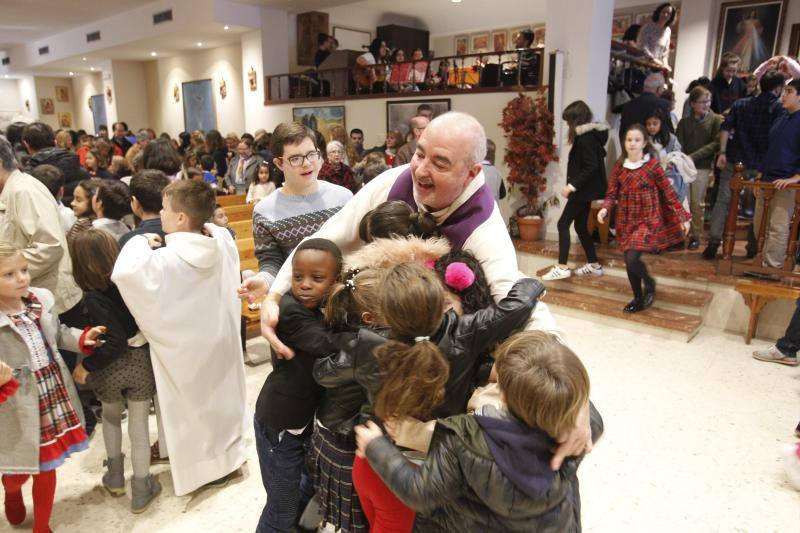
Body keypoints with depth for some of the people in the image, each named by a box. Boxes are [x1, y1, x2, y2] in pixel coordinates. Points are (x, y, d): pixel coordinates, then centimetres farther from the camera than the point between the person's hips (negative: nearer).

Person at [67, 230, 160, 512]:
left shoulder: (93, 298, -18)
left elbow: (116, 342, -22)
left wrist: (86, 366, -12)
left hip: (111, 366, -2)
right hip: (141, 361, 2)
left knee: (110, 416, 27)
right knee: (138, 424, 12)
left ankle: (115, 476, 41)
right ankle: (141, 490, 23)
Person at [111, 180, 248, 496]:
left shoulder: (167, 259, -31)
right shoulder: (223, 242, -11)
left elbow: (124, 272, -40)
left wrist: (140, 242, -24)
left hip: (187, 348, -6)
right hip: (221, 337, 7)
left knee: (194, 402, 13)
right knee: (222, 390, 25)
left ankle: (210, 466, 31)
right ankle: (229, 451, 46)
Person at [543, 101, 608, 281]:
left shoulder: (586, 137, -17)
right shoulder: (590, 134, 12)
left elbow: (591, 167, -22)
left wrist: (572, 185, -24)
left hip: (583, 189, -10)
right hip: (585, 188, 10)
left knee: (563, 224, -7)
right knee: (581, 226, 15)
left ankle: (562, 267, -7)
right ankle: (594, 265, 21)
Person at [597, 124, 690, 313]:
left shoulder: (653, 165, -8)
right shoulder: (620, 167, 3)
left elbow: (668, 192, -4)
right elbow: (612, 194, 4)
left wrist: (682, 217, -4)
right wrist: (605, 209, -16)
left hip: (647, 220, -4)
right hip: (626, 221, 5)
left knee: (632, 258, -18)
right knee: (629, 261, 9)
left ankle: (649, 283, 13)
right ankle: (638, 298, 27)